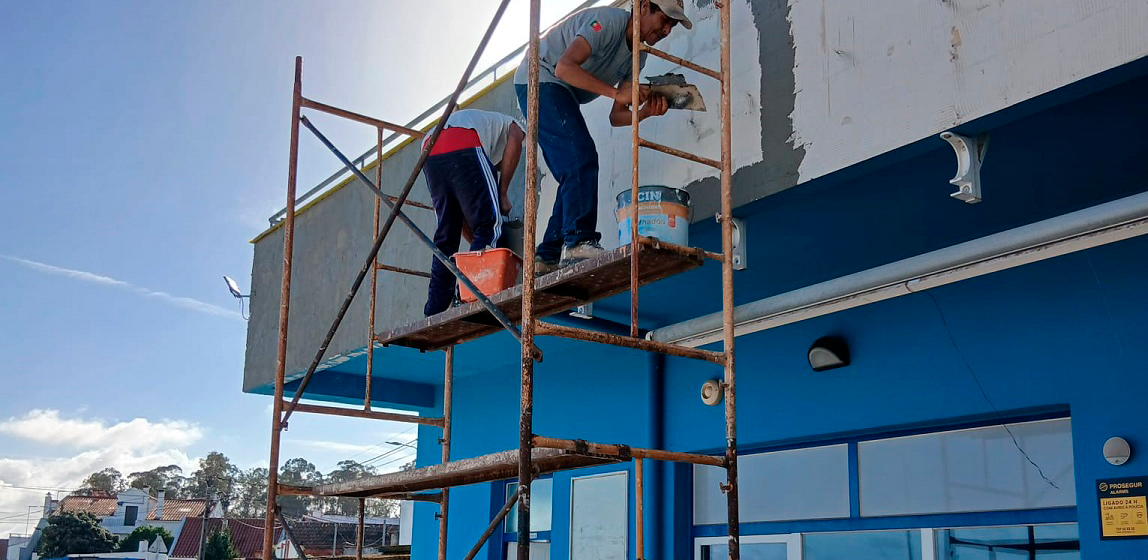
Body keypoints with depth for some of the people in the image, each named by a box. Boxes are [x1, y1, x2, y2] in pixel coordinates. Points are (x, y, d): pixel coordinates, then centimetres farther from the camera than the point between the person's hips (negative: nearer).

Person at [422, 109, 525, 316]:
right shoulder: (512, 126, 34)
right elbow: (514, 143, 3)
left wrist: (476, 245, 31)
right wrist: (502, 195, 5)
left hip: (430, 154, 6)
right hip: (463, 149, -6)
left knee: (446, 235, 12)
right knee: (489, 225, -2)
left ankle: (434, 310, 7)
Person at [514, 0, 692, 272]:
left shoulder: (637, 55, 7)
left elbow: (616, 116, 4)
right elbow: (565, 67, -33)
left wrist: (645, 112, -17)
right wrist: (617, 92, -36)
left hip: (562, 96, 10)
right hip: (539, 80, -10)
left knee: (575, 177, 1)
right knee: (582, 158, -23)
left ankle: (548, 258, 0)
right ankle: (578, 241, -29)